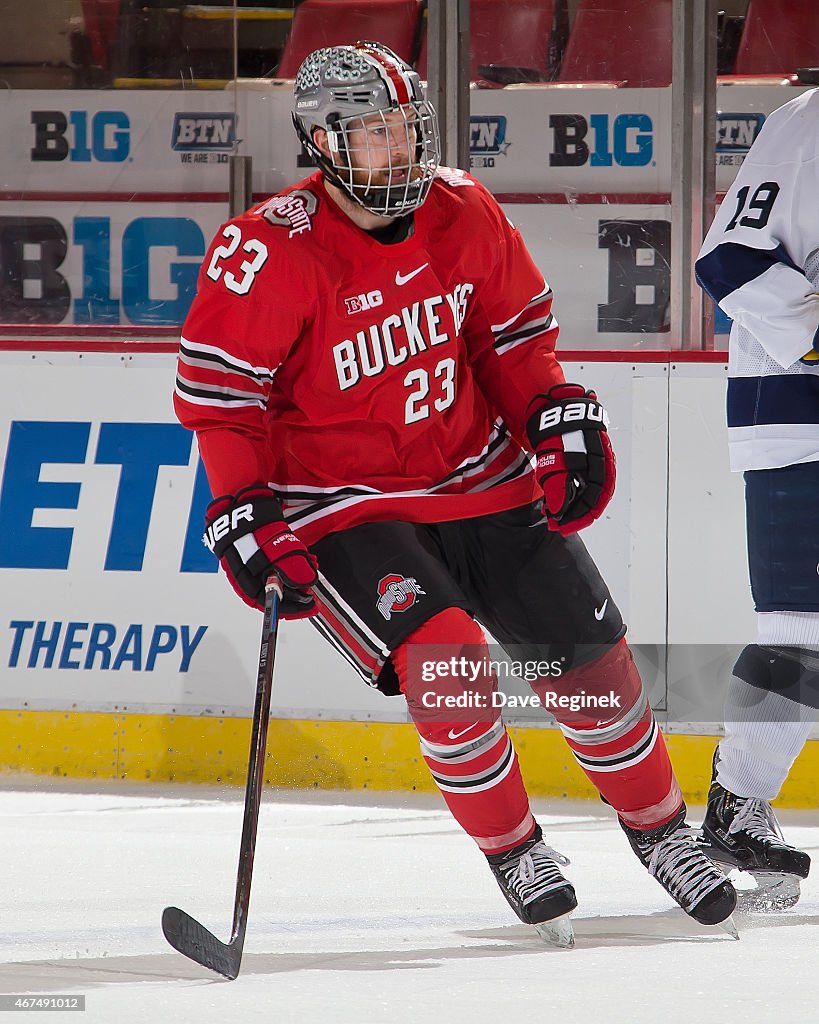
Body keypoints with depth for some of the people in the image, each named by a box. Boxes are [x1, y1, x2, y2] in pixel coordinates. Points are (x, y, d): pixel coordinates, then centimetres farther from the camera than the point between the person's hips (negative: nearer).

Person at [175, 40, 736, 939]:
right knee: (446, 662, -24)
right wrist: (244, 512, -19)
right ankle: (509, 848, -1)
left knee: (587, 652, 4)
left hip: (480, 473, 5)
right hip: (342, 505, -5)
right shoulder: (269, 252, -20)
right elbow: (217, 389, -14)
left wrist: (560, 419, 1)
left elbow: (513, 332, 11)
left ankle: (657, 824, 27)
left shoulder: (464, 214, -4)